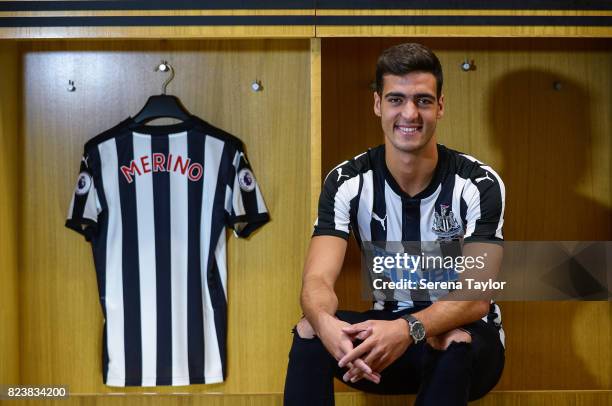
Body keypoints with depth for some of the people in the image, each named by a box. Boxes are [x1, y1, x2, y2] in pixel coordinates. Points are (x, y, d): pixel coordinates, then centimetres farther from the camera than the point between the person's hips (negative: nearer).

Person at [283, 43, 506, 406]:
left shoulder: (479, 184, -14)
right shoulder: (347, 182, -9)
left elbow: (476, 296, -23)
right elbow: (318, 278, -19)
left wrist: (409, 329, -44)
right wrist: (326, 324, -45)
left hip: (467, 335, -2)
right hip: (389, 325, 2)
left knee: (455, 341, -37)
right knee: (309, 330, -26)